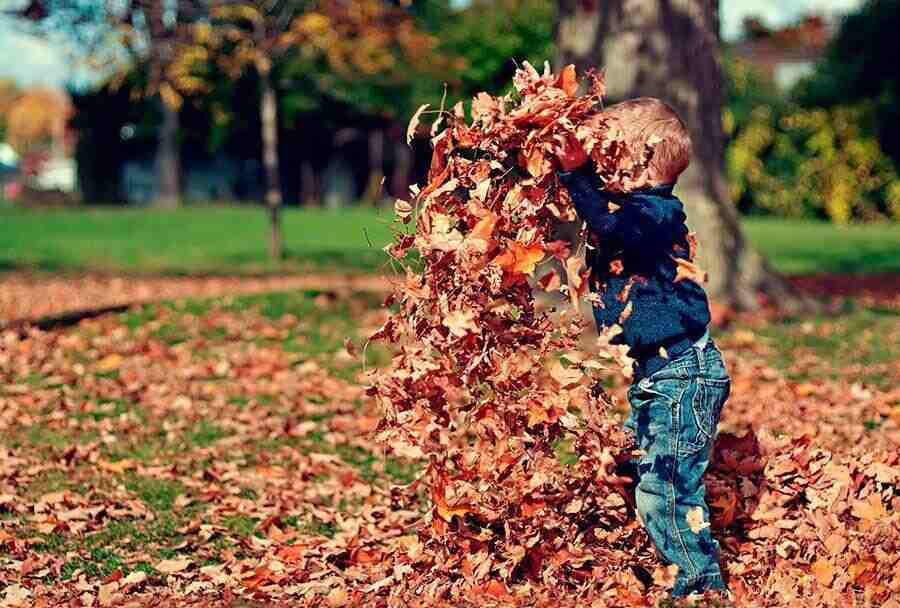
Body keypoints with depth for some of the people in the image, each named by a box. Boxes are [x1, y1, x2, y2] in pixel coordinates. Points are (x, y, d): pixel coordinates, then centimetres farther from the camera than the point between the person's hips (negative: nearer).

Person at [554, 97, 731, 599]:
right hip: (654, 371, 11)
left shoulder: (655, 211, -18)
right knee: (644, 480, 16)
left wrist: (578, 173, -40)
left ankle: (704, 586, 1)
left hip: (685, 369, -11)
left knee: (666, 489, -11)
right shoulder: (626, 207, 9)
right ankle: (695, 583, 26)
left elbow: (613, 228, -37)